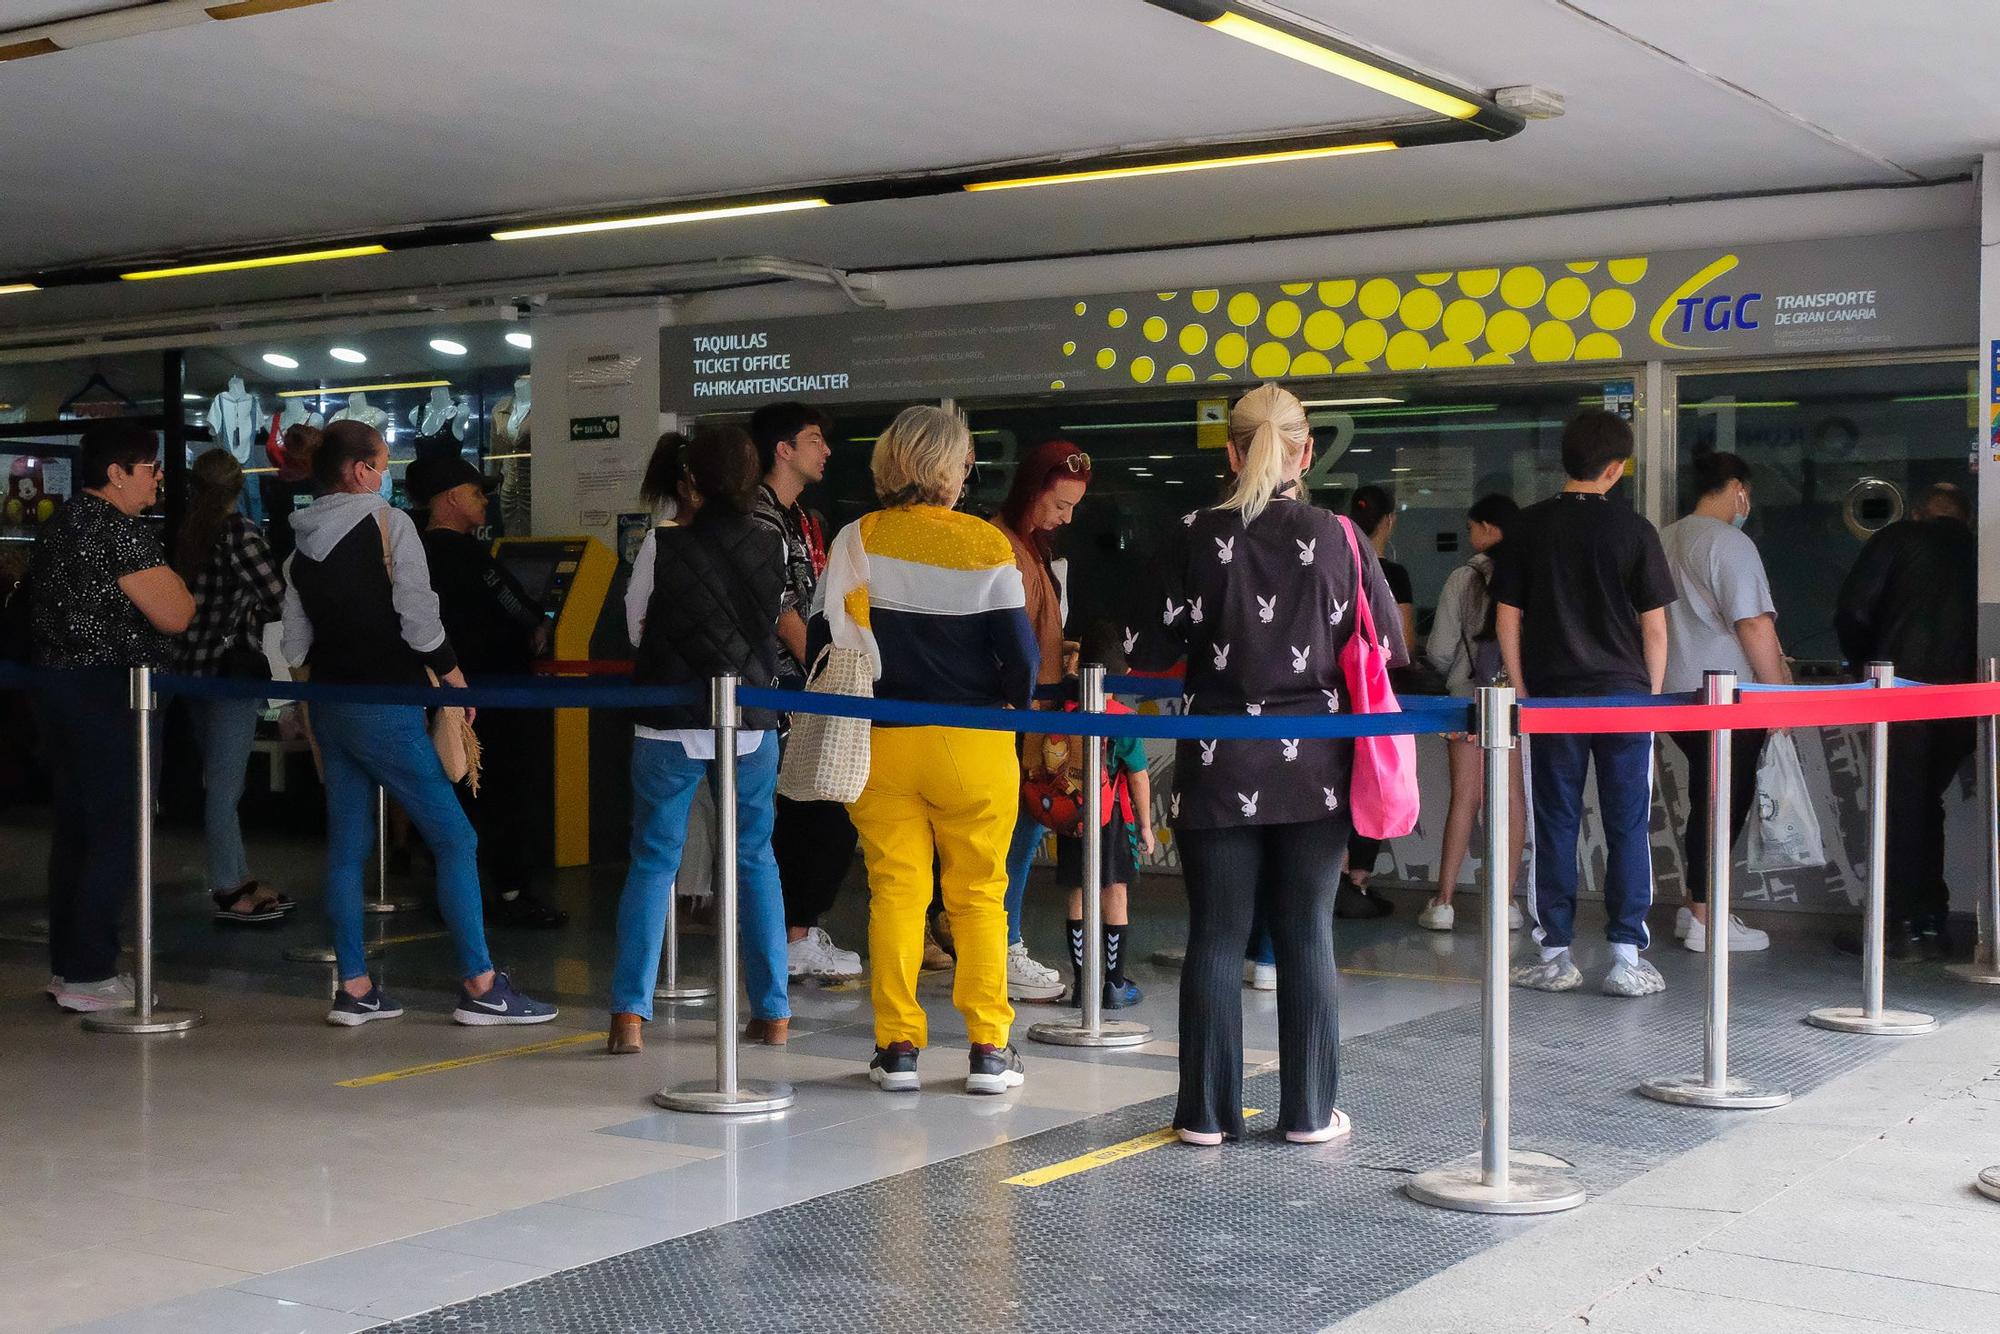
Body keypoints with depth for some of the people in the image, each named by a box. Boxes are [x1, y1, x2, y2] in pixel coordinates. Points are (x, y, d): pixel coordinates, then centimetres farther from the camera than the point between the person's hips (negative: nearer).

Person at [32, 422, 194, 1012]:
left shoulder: (60, 524, 14)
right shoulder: (119, 530, -15)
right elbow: (175, 614, -19)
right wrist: (172, 582, 1)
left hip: (57, 684, 10)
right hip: (106, 692, -10)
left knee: (74, 827, 14)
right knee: (116, 833, -5)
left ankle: (66, 964, 20)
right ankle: (89, 975, -3)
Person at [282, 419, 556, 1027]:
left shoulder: (301, 548, 10)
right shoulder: (388, 523, -9)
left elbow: (294, 647, 9)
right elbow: (419, 617, -15)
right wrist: (451, 673, -2)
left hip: (329, 707, 7)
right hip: (385, 705, -7)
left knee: (346, 846, 10)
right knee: (455, 839, -2)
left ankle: (353, 988, 12)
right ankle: (480, 987, -3)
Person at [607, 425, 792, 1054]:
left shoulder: (662, 545, -8)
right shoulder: (773, 548, -2)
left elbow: (636, 626, 5)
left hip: (669, 726, -2)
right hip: (752, 724, 2)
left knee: (652, 862, 6)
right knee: (756, 861, 13)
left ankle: (630, 1013, 0)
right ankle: (773, 1011, 14)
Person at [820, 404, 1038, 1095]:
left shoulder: (856, 540, -3)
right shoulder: (985, 544, -7)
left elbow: (830, 638, -6)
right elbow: (1021, 654, -6)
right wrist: (1011, 705, 12)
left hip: (878, 743, 1)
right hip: (972, 745, -1)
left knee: (894, 890, 8)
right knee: (978, 895, 8)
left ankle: (897, 1046, 8)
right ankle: (989, 1049, 9)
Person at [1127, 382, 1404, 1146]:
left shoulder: (1196, 538, -6)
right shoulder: (1340, 539, -5)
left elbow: (1150, 651, -3)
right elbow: (1388, 648, 1)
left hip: (1221, 768, -1)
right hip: (1314, 769, 1)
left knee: (1215, 938, 6)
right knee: (1306, 936, 9)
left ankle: (1208, 1111, 10)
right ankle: (1309, 1111, 14)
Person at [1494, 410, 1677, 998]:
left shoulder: (1527, 526, 1)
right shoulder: (1632, 530, -4)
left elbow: (1506, 619, 2)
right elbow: (1654, 625, -1)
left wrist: (1522, 692, 9)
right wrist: (1651, 696, 9)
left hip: (1550, 696, 1)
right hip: (1623, 694, -1)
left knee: (1555, 825, 6)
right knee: (1627, 827, 4)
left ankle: (1555, 955, 9)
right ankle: (1626, 956, 4)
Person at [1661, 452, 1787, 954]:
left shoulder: (1665, 539, 12)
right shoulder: (1730, 543, -13)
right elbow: (1754, 625, -18)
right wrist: (1779, 690, -10)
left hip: (1675, 692, 8)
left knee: (1705, 798, 17)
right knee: (1725, 800, -2)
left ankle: (1694, 904, 22)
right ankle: (1705, 920, 0)